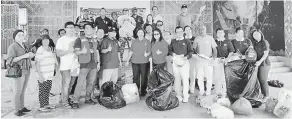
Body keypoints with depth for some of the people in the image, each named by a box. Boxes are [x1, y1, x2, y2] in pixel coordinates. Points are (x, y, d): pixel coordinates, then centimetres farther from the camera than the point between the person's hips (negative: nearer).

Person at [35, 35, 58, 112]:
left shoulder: (51, 49, 9)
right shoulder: (40, 50, -13)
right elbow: (37, 63, -15)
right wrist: (40, 75, -19)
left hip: (50, 75, 7)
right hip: (43, 75, -7)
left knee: (48, 90, 15)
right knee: (42, 91, 2)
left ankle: (47, 104, 27)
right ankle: (41, 106, 11)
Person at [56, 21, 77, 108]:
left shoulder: (76, 39, 13)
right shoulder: (61, 40, 0)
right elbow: (58, 53, -7)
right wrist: (68, 51, -18)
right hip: (65, 66, -4)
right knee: (66, 84, -4)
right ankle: (65, 101, 8)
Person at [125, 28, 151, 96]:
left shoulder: (147, 42, 5)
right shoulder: (134, 42, 11)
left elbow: (149, 52, 3)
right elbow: (131, 52, 15)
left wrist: (147, 54, -19)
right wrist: (128, 60, 12)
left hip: (144, 62, -2)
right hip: (135, 62, 2)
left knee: (144, 77, 2)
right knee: (135, 77, 5)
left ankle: (143, 91, 13)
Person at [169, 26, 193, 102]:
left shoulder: (187, 41, 6)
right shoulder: (173, 41, 13)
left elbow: (190, 51, 3)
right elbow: (170, 50, 17)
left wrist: (186, 57, -13)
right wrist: (172, 54, -4)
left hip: (184, 61, -2)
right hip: (175, 62, 2)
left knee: (185, 78, -6)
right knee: (177, 78, 4)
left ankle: (185, 95, 3)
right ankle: (179, 95, 16)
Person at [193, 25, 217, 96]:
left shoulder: (210, 38, 4)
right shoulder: (197, 39, 7)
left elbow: (214, 48, 4)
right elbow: (194, 48, 13)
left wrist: (215, 56, -8)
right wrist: (197, 53, -5)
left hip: (209, 59, -1)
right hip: (199, 60, 1)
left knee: (209, 76, 0)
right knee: (199, 77, 3)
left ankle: (208, 91, 14)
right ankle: (201, 90, 17)